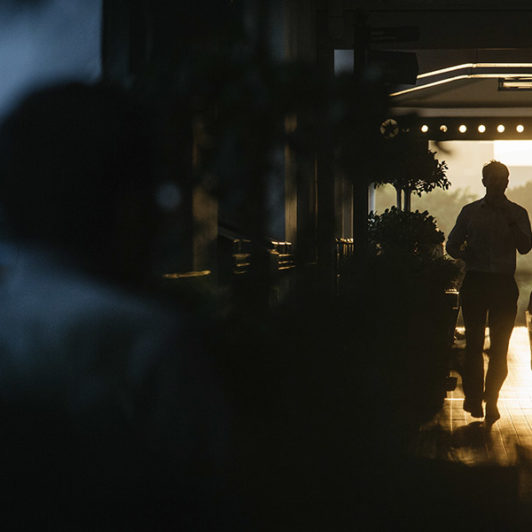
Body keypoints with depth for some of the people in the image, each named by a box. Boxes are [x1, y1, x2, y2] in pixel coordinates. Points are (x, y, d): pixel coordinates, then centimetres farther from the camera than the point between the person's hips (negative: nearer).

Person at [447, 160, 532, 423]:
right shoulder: (470, 212, 11)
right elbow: (452, 245, 15)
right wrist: (465, 253, -7)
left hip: (504, 284, 0)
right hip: (475, 281, 0)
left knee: (499, 347, 0)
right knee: (474, 344, 0)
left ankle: (490, 399, 9)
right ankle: (474, 397, 9)